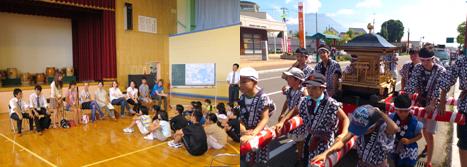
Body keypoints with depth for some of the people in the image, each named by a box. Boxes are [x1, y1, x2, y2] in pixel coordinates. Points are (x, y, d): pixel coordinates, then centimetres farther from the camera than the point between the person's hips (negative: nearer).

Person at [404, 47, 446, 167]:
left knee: (429, 132, -4)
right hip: (421, 102, 4)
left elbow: (438, 89, -23)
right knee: (423, 128, 21)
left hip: (434, 104, -4)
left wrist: (431, 105, -32)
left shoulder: (441, 71, -16)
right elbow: (412, 85, -13)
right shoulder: (417, 68, -6)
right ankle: (428, 145, 50)